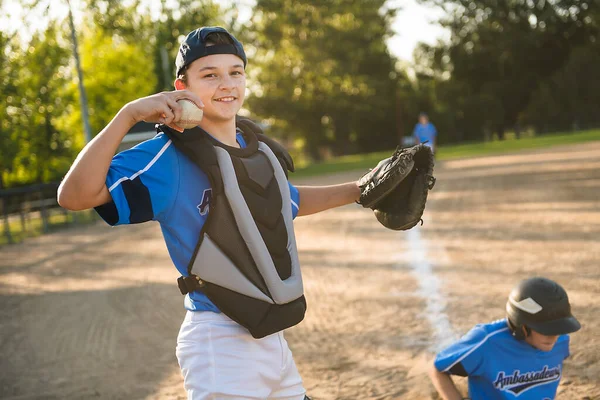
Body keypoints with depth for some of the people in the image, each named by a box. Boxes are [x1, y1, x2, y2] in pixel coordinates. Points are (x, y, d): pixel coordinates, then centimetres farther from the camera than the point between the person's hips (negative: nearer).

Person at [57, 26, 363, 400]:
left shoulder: (258, 147, 9)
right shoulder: (169, 157, -15)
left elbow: (289, 200, 30)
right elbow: (75, 196, -27)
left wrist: (357, 190, 23)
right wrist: (128, 114, -33)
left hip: (274, 338, 8)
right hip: (220, 343, -8)